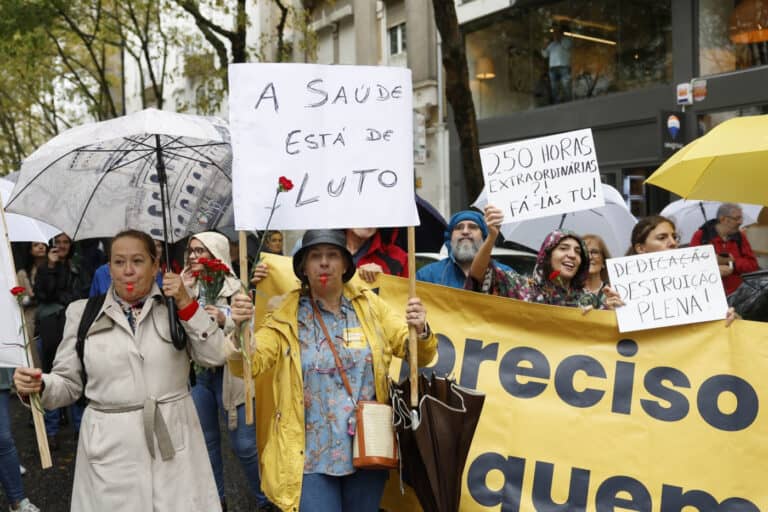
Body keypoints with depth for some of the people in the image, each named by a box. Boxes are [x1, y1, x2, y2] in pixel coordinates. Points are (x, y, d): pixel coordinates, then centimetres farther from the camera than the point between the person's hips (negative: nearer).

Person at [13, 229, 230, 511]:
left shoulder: (175, 307, 2)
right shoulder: (83, 313, 3)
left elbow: (216, 356, -7)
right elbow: (69, 383, 7)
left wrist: (187, 304, -14)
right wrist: (39, 385, -13)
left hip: (173, 441, 0)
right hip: (110, 446, 0)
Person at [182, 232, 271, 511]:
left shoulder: (237, 288, -5)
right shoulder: (187, 288, 7)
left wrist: (225, 321, -24)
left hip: (230, 373, -4)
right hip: (197, 374, 4)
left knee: (245, 445, 0)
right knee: (206, 440, 14)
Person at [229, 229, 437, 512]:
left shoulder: (370, 307, 2)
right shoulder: (287, 317, -4)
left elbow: (418, 355, 2)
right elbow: (248, 364, -11)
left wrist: (420, 331, -20)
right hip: (311, 457, -2)